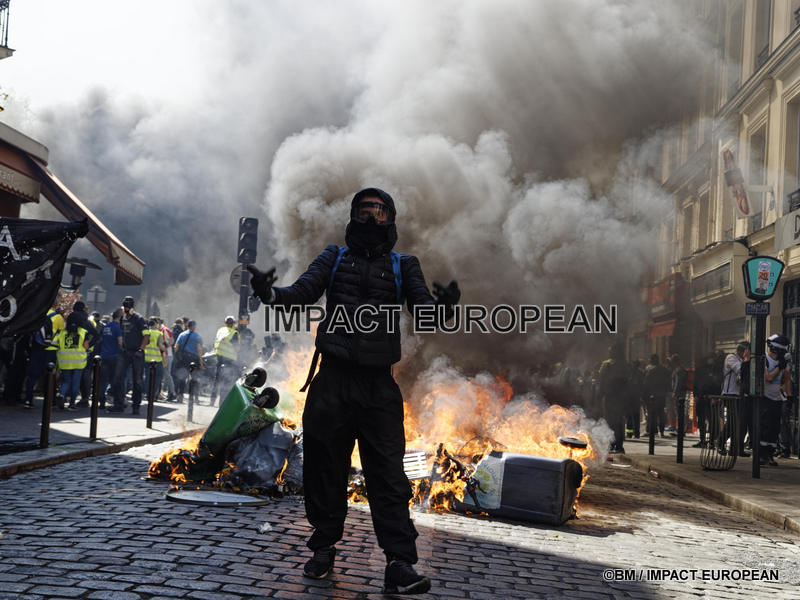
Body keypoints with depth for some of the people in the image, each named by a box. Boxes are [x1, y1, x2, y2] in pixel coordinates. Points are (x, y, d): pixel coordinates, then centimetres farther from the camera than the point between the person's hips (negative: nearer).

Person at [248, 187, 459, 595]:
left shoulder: (403, 265, 11)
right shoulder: (335, 258, 12)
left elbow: (422, 308, -3)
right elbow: (302, 293, -1)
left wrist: (443, 305, -27)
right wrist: (270, 294, -22)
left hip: (379, 386, -1)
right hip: (333, 379, 1)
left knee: (388, 472, -5)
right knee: (325, 467, 6)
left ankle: (400, 565, -7)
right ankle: (323, 549, 21)